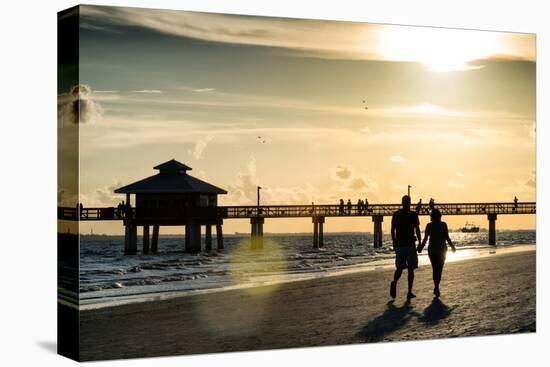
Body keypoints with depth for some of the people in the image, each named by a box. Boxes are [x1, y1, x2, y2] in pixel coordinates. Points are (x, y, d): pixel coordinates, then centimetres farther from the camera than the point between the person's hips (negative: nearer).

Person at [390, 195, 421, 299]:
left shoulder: (396, 214, 5)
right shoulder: (413, 215, -3)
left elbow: (392, 230, 4)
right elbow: (417, 230, -5)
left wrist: (394, 243, 12)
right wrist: (419, 242, 3)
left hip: (399, 245, 2)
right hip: (410, 245, -2)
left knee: (399, 268, 10)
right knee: (410, 269, 5)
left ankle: (394, 282, -21)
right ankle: (409, 292, 0)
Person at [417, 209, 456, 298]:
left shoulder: (429, 225, -2)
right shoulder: (443, 224, -6)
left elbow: (425, 239, -4)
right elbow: (447, 238, -6)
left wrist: (421, 248, 10)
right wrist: (452, 247, 7)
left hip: (432, 249, 2)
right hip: (442, 249, -1)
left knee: (434, 269, 15)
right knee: (439, 269, 1)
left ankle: (436, 287, 15)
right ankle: (436, 287, -13)